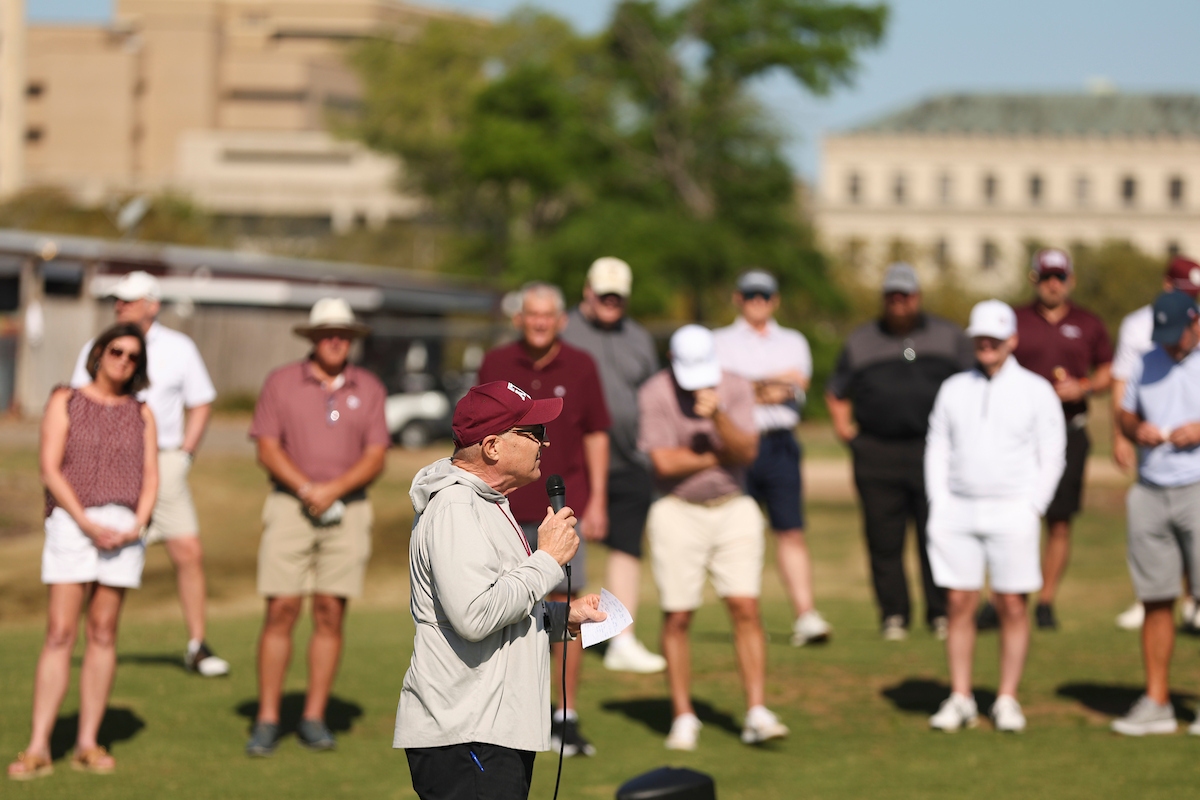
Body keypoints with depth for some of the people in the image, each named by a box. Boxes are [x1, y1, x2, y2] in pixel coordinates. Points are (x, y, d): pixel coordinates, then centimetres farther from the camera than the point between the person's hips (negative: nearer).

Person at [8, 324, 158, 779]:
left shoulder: (141, 414, 14)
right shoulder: (65, 403, 5)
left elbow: (150, 479, 9)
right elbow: (50, 470, -4)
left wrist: (136, 527, -10)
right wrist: (89, 525, -14)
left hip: (124, 528, 3)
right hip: (71, 521, -3)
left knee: (103, 632, 3)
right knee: (60, 633, -9)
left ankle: (87, 744, 7)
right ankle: (38, 748, -11)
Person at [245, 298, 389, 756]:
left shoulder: (368, 389, 8)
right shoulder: (281, 383, 4)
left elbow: (375, 458, 1)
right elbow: (267, 450, -2)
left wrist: (333, 489, -14)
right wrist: (306, 489, -15)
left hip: (348, 510, 2)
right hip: (290, 506, -2)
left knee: (331, 613, 0)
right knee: (281, 611, -6)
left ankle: (314, 719, 7)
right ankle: (266, 722, -2)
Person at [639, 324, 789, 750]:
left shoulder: (736, 388, -3)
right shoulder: (654, 394, -10)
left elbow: (746, 451, -14)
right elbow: (664, 462, -17)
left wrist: (717, 416, -31)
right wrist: (720, 455, -8)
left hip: (733, 508, 2)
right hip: (677, 511, -2)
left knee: (746, 610, -7)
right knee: (677, 617, 0)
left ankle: (757, 714, -7)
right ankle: (683, 718, 9)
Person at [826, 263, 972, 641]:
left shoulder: (950, 336, 16)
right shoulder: (859, 341, 17)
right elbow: (836, 393, 21)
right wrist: (842, 422, 4)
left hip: (935, 453, -1)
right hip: (877, 453, 1)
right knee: (884, 539, -1)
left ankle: (941, 614, 3)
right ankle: (893, 616, 7)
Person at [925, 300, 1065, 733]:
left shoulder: (1036, 390, 3)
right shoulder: (953, 389, 12)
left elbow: (1052, 455, 3)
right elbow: (937, 449, 14)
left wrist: (1032, 509, -6)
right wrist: (938, 504, 3)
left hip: (1012, 513, -2)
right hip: (957, 511, 2)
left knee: (1013, 607, -3)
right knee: (959, 604, 0)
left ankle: (1007, 700, 4)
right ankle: (960, 700, 6)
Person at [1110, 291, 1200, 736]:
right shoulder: (1147, 364, 13)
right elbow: (1126, 413, 22)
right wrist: (1136, 429, -1)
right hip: (1150, 494, 5)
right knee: (1155, 599, 4)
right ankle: (1156, 702, 10)